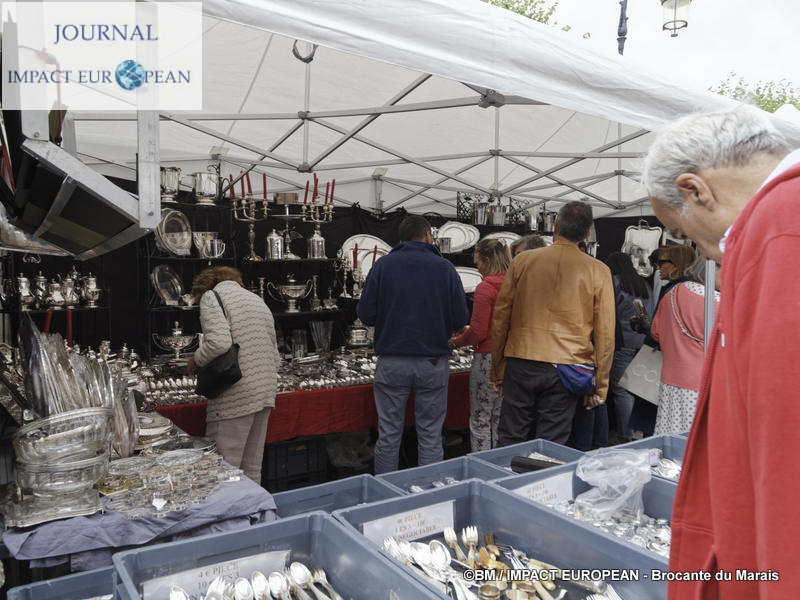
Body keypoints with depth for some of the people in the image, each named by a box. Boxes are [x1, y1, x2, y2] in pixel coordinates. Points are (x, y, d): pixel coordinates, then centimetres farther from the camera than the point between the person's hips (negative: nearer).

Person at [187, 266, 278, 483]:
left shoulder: (211, 296, 0)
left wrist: (196, 360, -1)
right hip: (266, 392, 8)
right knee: (252, 469, 14)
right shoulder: (257, 299, 22)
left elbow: (218, 343, -18)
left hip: (235, 396, -8)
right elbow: (276, 357, 19)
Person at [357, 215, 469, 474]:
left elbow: (365, 314, -4)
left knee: (388, 436, 11)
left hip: (391, 361, 1)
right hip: (433, 362, 0)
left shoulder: (383, 265, -1)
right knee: (430, 436, 10)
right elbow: (461, 318, -4)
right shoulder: (445, 267, -2)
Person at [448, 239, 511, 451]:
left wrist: (455, 342, 1)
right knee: (500, 420, 17)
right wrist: (468, 331, 20)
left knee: (480, 422, 3)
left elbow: (478, 332, -16)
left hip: (488, 357, -7)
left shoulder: (485, 288, -14)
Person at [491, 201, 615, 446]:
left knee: (510, 442, 10)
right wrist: (600, 385, 10)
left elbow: (500, 318, 4)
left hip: (520, 366, 1)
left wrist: (498, 371, 13)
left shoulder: (522, 261, 3)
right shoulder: (598, 271, 1)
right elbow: (605, 333, 2)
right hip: (566, 369, 0)